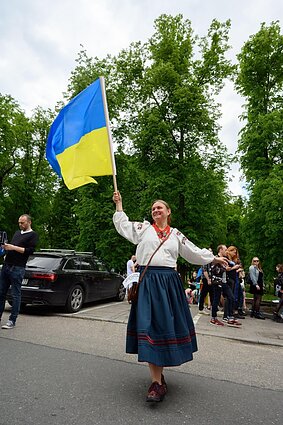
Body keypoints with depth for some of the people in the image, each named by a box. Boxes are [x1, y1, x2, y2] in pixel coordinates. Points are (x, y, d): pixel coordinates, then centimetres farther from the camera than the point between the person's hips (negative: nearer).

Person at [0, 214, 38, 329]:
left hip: (17, 268, -7)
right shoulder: (17, 233, 22)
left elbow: (30, 250, -11)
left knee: (15, 295, -1)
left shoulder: (33, 235, -1)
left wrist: (13, 247, -15)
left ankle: (12, 320, 6)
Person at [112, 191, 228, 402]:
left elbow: (194, 252, 21)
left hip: (169, 282, 2)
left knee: (167, 325, 6)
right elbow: (122, 224, 14)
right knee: (150, 326, -8)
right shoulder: (143, 228, 11)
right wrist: (119, 203, 18)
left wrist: (215, 258, 23)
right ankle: (157, 382, -1)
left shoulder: (176, 234, 15)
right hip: (148, 282, -2)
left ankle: (158, 370, 26)